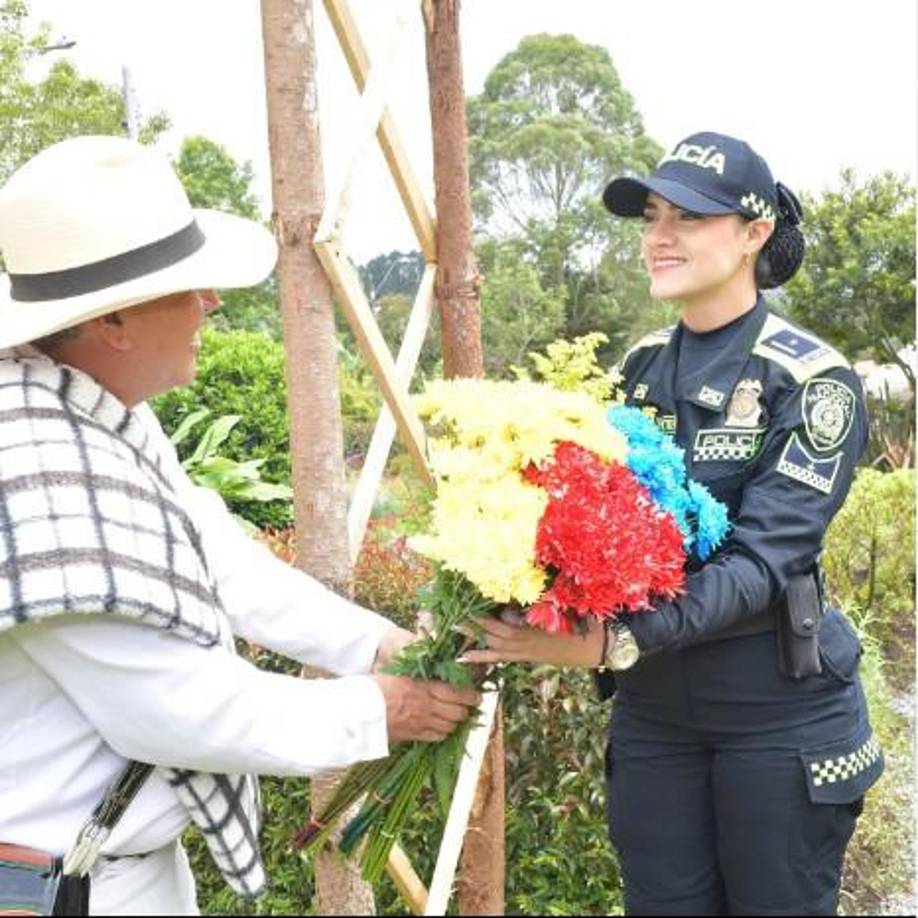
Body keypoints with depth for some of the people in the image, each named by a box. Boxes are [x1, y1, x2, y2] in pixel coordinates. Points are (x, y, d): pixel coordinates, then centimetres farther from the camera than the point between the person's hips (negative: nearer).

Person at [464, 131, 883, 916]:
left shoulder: (811, 380, -14)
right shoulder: (639, 367, 3)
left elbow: (763, 559, -24)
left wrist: (615, 641, -36)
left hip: (779, 711, -4)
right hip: (651, 707, 5)